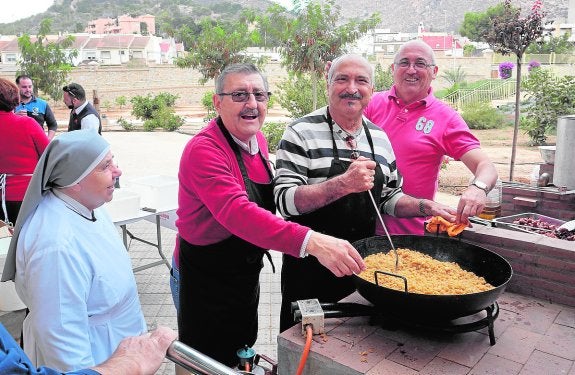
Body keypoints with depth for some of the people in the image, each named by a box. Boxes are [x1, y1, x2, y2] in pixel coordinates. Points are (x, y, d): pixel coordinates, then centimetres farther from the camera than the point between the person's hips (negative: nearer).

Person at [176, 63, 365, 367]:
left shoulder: (257, 139, -1)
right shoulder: (203, 150, -26)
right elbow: (237, 212, -42)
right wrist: (311, 241, -53)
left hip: (247, 271, 7)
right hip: (207, 276, -7)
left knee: (243, 348, 26)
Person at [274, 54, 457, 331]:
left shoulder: (379, 138, 6)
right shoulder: (302, 133, -11)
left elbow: (389, 197, 15)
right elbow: (286, 201, -20)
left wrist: (426, 207, -1)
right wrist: (343, 184, -31)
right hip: (310, 267, -4)